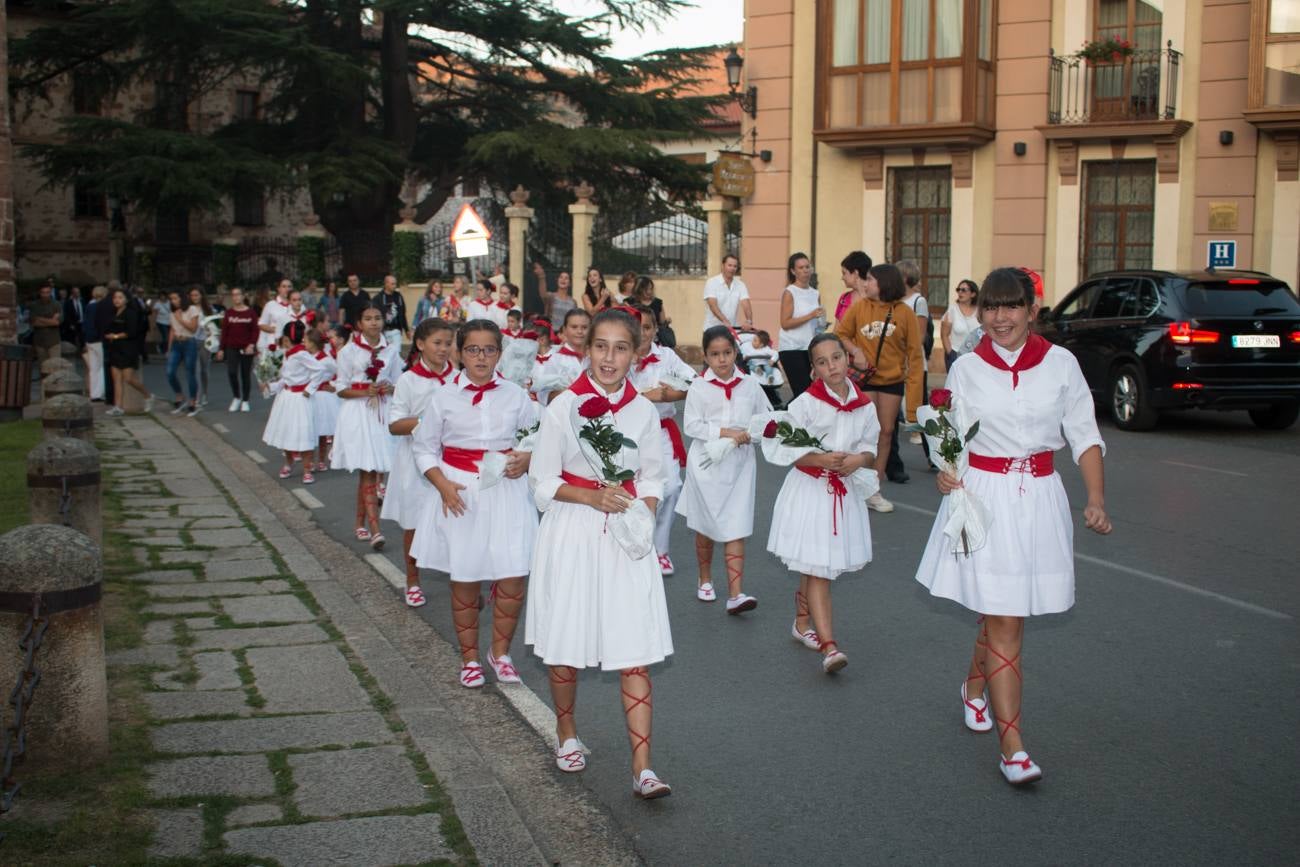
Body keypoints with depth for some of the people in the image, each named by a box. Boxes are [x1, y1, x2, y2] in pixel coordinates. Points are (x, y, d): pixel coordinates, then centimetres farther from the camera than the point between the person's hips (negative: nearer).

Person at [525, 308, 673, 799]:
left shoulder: (644, 411, 1)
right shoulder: (564, 407, -7)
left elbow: (651, 478, 10)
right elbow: (544, 481, -3)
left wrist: (644, 516, -9)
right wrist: (594, 497, -17)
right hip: (573, 534, -1)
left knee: (636, 653, -3)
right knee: (565, 646, 9)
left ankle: (642, 768, -2)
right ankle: (566, 735, 34)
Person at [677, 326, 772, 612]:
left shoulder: (749, 385, 2)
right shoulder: (699, 387, -5)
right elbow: (692, 426, -10)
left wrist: (751, 433, -11)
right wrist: (725, 433, -20)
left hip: (739, 463, 1)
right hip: (707, 463, -1)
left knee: (736, 531, -4)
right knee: (706, 527, 13)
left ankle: (735, 594, -8)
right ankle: (705, 580, 34)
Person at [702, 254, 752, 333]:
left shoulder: (741, 285, 5)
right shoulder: (712, 282, -7)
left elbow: (746, 305, -7)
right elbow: (713, 305, -19)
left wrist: (749, 322, -28)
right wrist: (725, 321, -34)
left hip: (733, 328, 4)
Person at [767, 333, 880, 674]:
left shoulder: (864, 405, 2)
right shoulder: (806, 403, -10)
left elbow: (871, 449, 8)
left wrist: (859, 459, -15)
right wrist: (819, 459, -23)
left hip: (844, 491, 4)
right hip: (809, 489, -4)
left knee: (816, 567, 15)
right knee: (818, 570, -7)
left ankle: (802, 622, 38)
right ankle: (828, 646, -9)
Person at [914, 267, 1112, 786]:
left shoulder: (1060, 364, 1)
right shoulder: (966, 370, 0)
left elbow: (1084, 436, 3)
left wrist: (1096, 498, -7)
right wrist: (946, 472, -18)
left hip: (1039, 497, 2)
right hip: (983, 496, -2)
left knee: (1000, 613, 14)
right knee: (1004, 622, -5)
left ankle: (974, 686, 45)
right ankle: (1012, 746, -2)